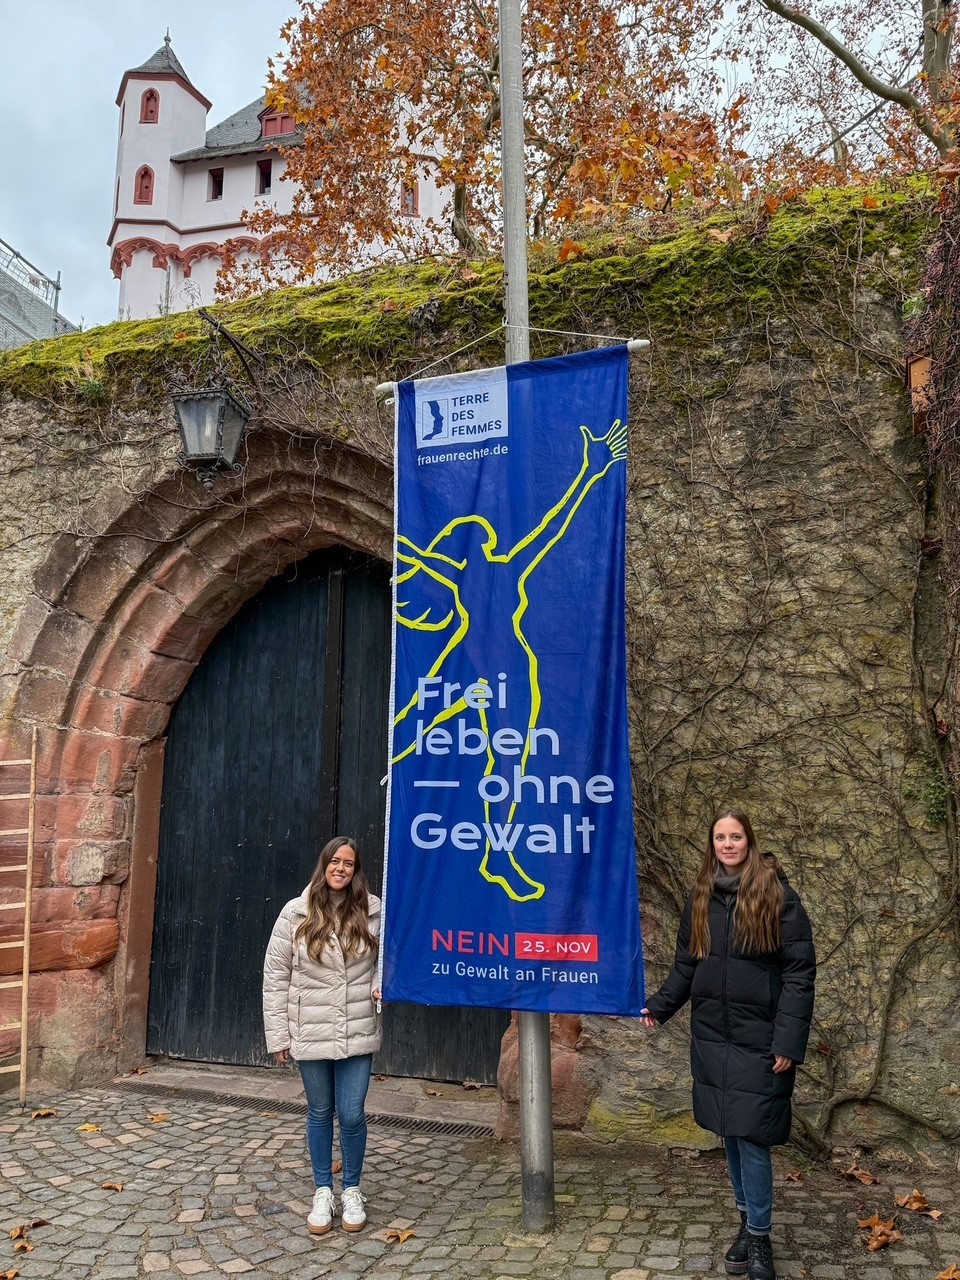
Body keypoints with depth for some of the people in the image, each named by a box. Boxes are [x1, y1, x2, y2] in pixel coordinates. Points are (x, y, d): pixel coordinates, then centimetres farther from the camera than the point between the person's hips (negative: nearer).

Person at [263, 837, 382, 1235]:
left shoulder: (372, 911, -4)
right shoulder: (296, 913, -6)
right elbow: (275, 975, -2)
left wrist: (382, 985, -9)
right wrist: (278, 1034, -2)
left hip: (358, 1034, 0)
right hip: (310, 1033, 0)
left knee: (352, 1115, 4)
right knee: (320, 1113, 14)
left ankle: (352, 1192, 27)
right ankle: (323, 1193, 32)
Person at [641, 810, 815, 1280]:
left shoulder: (777, 895, -9)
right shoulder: (701, 898, 6)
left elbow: (800, 971, -11)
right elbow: (686, 966, 14)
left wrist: (789, 1040, -16)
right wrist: (659, 1006, 4)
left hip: (759, 1040, -5)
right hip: (712, 1038, 5)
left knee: (751, 1136, -2)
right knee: (731, 1134, 13)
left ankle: (759, 1237, 16)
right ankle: (747, 1221, 30)